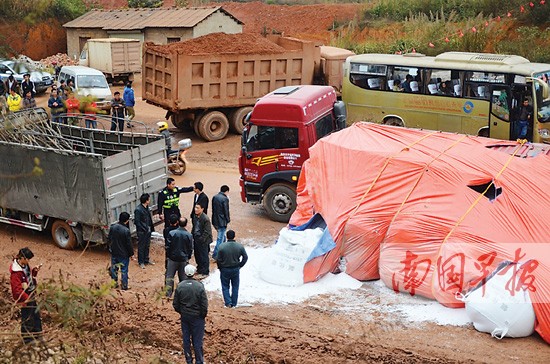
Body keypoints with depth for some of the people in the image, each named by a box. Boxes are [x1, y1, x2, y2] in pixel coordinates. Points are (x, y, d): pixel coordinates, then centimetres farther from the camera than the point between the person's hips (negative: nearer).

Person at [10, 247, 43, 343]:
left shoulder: (25, 265, 0)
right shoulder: (16, 272, -27)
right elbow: (17, 289, -26)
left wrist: (34, 271, -1)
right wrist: (26, 299, -25)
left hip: (31, 295, 9)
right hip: (25, 298, -9)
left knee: (36, 315, 21)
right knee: (27, 319, 4)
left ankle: (37, 335, 37)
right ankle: (27, 339, 20)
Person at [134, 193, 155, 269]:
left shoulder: (147, 207, 4)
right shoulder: (138, 210, -21)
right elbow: (136, 222, -19)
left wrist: (151, 227, 7)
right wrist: (144, 229, -18)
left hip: (148, 230, 8)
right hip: (141, 231, -8)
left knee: (147, 246, 19)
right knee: (141, 247, 5)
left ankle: (146, 259, 33)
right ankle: (141, 262, 16)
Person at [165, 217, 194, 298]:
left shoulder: (171, 233, -13)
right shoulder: (189, 235, -9)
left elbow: (168, 246, -9)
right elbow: (190, 249, -1)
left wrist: (168, 255, 6)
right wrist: (188, 258, 14)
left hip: (173, 258, -1)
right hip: (184, 259, 1)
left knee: (170, 276, 9)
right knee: (183, 277, 14)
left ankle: (168, 293, 8)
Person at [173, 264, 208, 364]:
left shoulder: (180, 286, -8)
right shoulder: (199, 286, -17)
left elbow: (175, 304, 0)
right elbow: (204, 305, -13)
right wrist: (203, 316, 4)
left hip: (184, 317, 3)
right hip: (197, 317, -3)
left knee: (186, 339, 14)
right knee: (197, 340, 7)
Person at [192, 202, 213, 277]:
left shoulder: (205, 219, -21)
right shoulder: (195, 216, 3)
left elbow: (207, 232, -19)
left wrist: (201, 240, -19)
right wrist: (193, 237, 9)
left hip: (203, 241, -8)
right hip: (196, 239, 8)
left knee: (204, 257, 3)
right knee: (197, 255, 19)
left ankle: (205, 272, 15)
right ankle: (199, 269, 36)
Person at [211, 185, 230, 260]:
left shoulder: (214, 197, 6)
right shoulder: (225, 199, -18)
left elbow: (213, 209, 12)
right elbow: (226, 211, -15)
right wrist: (228, 220, -1)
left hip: (215, 221, 8)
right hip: (221, 222, -8)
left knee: (222, 237, 23)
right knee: (220, 239, 0)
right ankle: (215, 255, 1)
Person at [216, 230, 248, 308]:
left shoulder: (222, 246, -16)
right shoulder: (240, 246, -9)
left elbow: (219, 259, -11)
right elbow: (245, 257, -1)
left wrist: (220, 267, 6)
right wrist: (240, 265, 11)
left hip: (225, 270, -2)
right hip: (235, 269, 2)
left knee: (225, 287, 13)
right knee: (235, 287, 15)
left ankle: (228, 302, 5)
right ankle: (234, 303, 19)